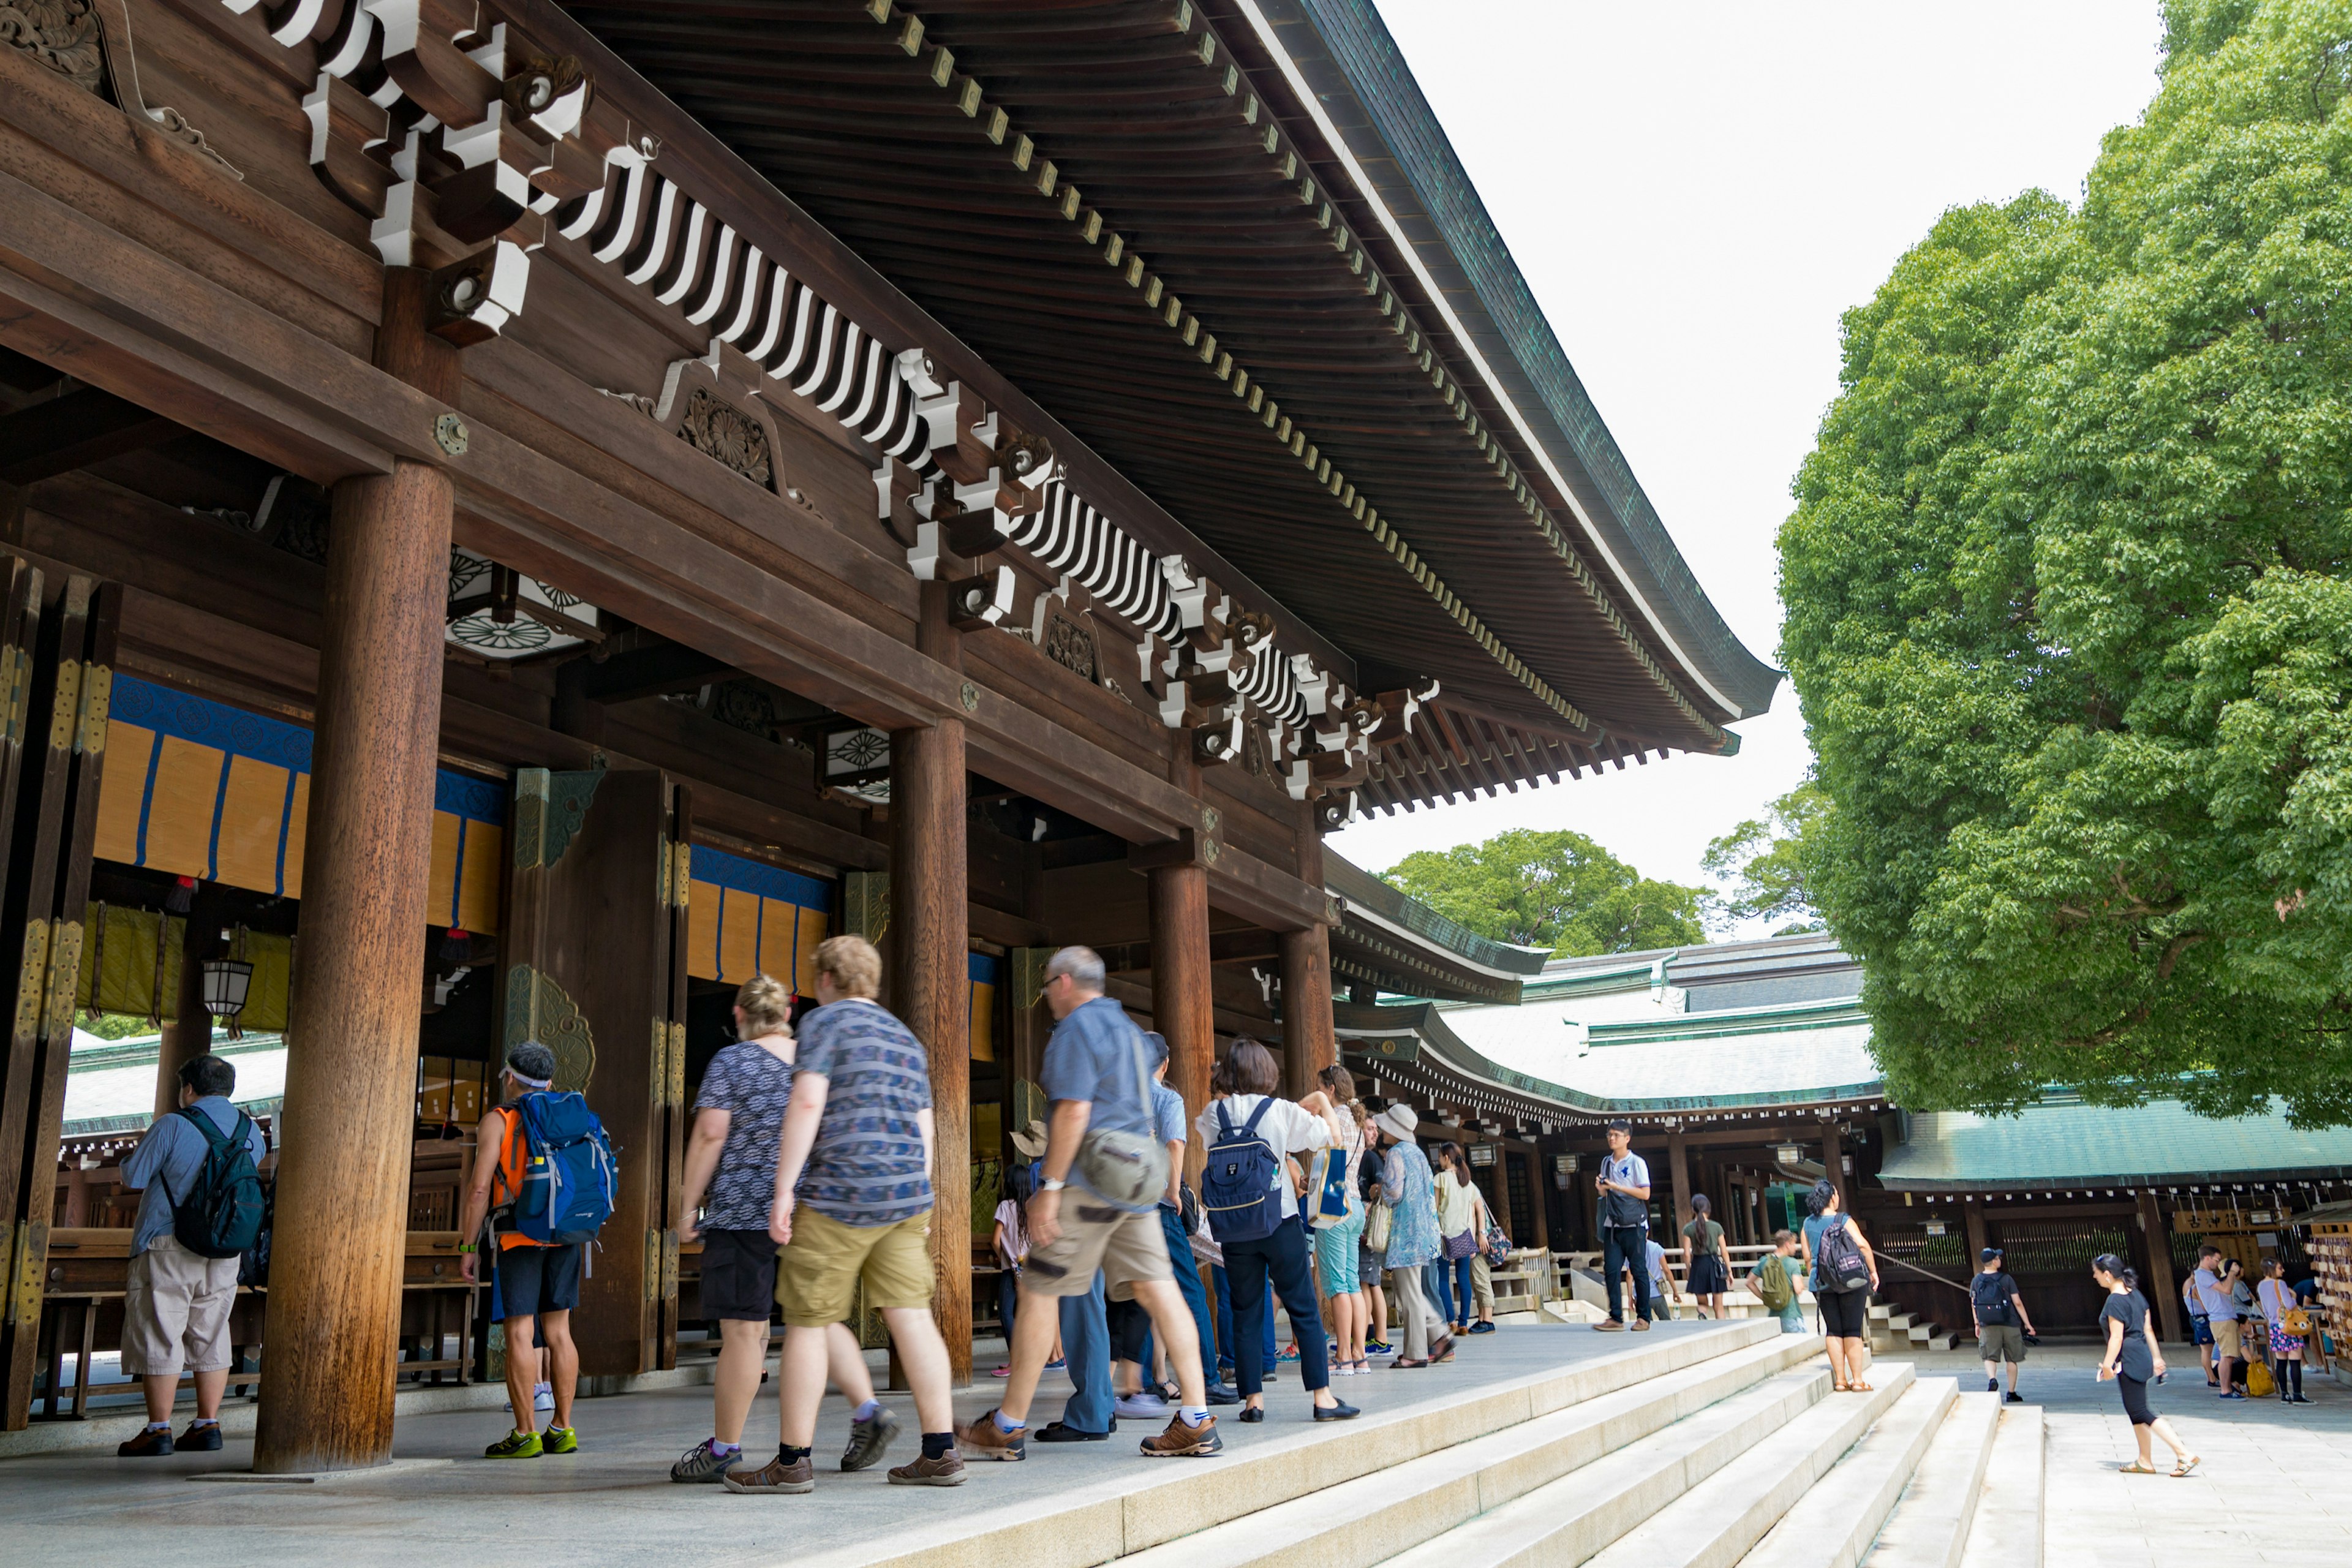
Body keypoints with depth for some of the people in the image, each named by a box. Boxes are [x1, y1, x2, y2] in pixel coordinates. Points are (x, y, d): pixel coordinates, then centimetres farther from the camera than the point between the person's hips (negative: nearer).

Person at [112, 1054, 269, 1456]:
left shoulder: (172, 1126, -10)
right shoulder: (251, 1131, 6)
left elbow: (133, 1178, -6)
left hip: (168, 1247, -5)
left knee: (158, 1336, 1)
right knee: (211, 1336, 11)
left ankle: (159, 1430, 2)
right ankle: (208, 1425, 12)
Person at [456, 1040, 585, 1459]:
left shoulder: (497, 1120, -3)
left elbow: (479, 1189, -10)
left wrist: (468, 1247, -5)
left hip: (519, 1239, -5)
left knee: (520, 1334, -3)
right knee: (557, 1332, 9)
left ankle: (525, 1436, -3)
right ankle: (562, 1430, 11)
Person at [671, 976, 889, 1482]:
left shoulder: (731, 1062, -3)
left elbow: (710, 1134, -11)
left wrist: (690, 1205, -5)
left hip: (744, 1211, -5)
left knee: (743, 1329, -1)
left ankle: (724, 1448, 8)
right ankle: (868, 1409, -2)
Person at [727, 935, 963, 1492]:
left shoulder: (826, 1022, -1)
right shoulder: (906, 1038, 20)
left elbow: (807, 1102, -14)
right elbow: (925, 1132, 18)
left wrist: (784, 1189, -14)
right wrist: (918, 1206, 22)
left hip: (837, 1195, -6)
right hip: (905, 1195, 6)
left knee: (807, 1324, 2)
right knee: (911, 1317, 3)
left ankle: (792, 1461, 6)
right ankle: (941, 1453, 1)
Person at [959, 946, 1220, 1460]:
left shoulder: (1077, 1028, -8)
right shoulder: (1127, 1027, 21)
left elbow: (1073, 1111, -18)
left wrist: (1050, 1186, -18)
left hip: (1089, 1183, -9)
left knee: (1039, 1293, 0)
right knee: (1158, 1290, 3)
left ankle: (1008, 1427, 7)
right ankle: (1197, 1422, -2)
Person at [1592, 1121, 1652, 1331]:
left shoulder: (1636, 1163, -4)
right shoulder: (1606, 1163, 14)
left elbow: (1645, 1194, -10)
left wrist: (1617, 1187, -16)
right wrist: (1601, 1188, -2)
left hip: (1633, 1226, -5)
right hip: (1612, 1225, 5)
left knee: (1639, 1271, 1)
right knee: (1611, 1271, -2)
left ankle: (1643, 1318, 9)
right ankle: (1616, 1318, 1)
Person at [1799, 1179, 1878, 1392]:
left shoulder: (1808, 1224, 6)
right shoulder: (1844, 1221, -7)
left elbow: (1808, 1258, 8)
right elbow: (1862, 1245, -18)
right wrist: (1873, 1272, -9)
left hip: (1823, 1284, 3)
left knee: (1834, 1331, 8)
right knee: (1853, 1331, 2)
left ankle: (1840, 1380, 8)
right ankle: (1857, 1381, 2)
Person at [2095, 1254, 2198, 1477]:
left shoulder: (2115, 1302, -18)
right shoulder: (2135, 1295, 10)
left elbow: (2116, 1338, -20)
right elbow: (2147, 1329, 14)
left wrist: (2107, 1365, -15)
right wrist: (2156, 1357, 20)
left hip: (2129, 1361, -10)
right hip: (2142, 1357, 10)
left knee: (2140, 1412, -6)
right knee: (2135, 1411, 17)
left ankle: (2184, 1454, -10)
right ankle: (2145, 1461, 22)